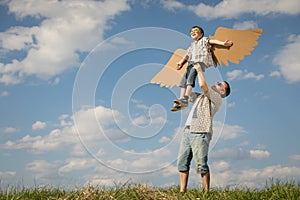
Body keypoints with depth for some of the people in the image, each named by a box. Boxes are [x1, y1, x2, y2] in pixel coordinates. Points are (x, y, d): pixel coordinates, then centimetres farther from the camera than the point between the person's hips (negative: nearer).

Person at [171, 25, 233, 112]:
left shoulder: (204, 40, 23)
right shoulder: (192, 45, 38)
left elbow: (213, 41, 6)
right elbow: (187, 55, 28)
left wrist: (223, 43, -11)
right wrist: (181, 62, 12)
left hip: (201, 61, -6)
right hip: (191, 63, 6)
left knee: (191, 77, -28)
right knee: (184, 79, -15)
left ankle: (185, 99, -41)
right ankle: (180, 103, -23)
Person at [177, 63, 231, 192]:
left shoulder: (216, 98, 6)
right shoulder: (199, 97, 29)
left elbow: (203, 85, -8)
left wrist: (199, 70, 6)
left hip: (200, 133, -7)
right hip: (187, 132, 7)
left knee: (201, 164, -14)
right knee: (182, 162, -1)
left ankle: (206, 193, -12)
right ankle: (182, 191, 0)